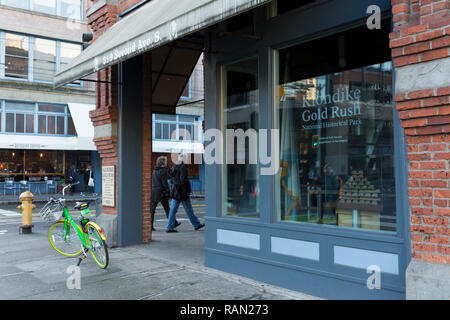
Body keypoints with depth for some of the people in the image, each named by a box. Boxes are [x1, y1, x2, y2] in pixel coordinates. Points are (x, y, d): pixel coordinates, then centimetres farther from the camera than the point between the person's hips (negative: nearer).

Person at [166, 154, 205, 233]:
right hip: (183, 191, -8)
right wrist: (189, 190, -12)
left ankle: (170, 227, 5)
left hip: (175, 191, 8)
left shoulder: (174, 167, 11)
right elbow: (184, 179, -18)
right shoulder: (183, 167, -14)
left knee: (173, 209, 6)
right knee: (188, 209, 4)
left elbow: (172, 179, 15)